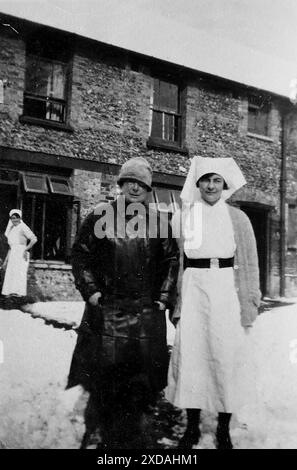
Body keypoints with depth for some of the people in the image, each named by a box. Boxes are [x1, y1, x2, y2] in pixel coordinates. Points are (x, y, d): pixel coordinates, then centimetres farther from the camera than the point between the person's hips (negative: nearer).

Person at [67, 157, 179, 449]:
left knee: (144, 372, 6)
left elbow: (172, 260, 11)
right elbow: (80, 254, 4)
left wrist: (164, 297, 3)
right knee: (104, 373, 3)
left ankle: (134, 431, 25)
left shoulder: (158, 222, 7)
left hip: (147, 311, 2)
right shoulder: (100, 216, 3)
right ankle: (103, 433, 22)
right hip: (106, 309, -1)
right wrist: (91, 290, -4)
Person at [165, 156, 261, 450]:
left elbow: (248, 264, 5)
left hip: (226, 289, -1)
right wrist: (175, 304, 4)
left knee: (227, 355, -2)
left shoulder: (237, 218, 5)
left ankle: (224, 430, 13)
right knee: (190, 354, 1)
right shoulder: (182, 217, 8)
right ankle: (192, 427, 16)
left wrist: (248, 306, -2)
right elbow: (174, 262, 9)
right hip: (192, 289, 1)